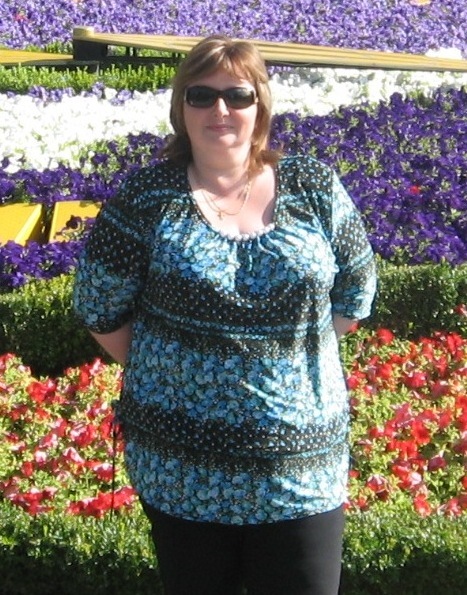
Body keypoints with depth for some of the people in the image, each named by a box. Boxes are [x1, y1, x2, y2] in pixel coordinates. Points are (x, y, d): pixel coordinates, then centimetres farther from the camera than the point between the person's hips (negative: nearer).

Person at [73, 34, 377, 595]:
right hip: (180, 467, -1)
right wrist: (161, 372, 2)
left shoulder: (315, 189, 1)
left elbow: (352, 295, 10)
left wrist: (289, 354, 4)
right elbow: (101, 307, 1)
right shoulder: (145, 196, -4)